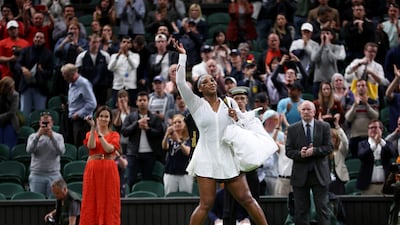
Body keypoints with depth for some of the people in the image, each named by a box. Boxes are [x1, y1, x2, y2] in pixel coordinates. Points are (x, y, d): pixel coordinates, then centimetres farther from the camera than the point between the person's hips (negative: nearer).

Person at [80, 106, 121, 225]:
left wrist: (99, 133, -17)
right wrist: (93, 128, -17)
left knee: (109, 203, -2)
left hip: (109, 171, -1)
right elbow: (91, 146, -12)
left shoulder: (114, 135, 7)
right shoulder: (90, 134, 10)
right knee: (91, 203, -1)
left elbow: (109, 149, -12)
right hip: (93, 170, 1)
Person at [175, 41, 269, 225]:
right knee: (206, 203, -7)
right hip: (206, 160, -2)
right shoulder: (197, 104, 2)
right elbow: (180, 82, -10)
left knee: (247, 199, 3)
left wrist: (238, 118, -6)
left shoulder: (229, 103, 9)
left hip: (229, 159, 2)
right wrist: (182, 56, -7)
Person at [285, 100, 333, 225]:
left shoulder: (324, 127, 5)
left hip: (319, 173, 0)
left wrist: (314, 151, -18)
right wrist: (299, 154, -19)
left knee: (322, 207, 1)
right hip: (300, 174, 0)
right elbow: (288, 151, 1)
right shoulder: (292, 129, 5)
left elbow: (329, 148, -1)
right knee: (301, 209, 4)